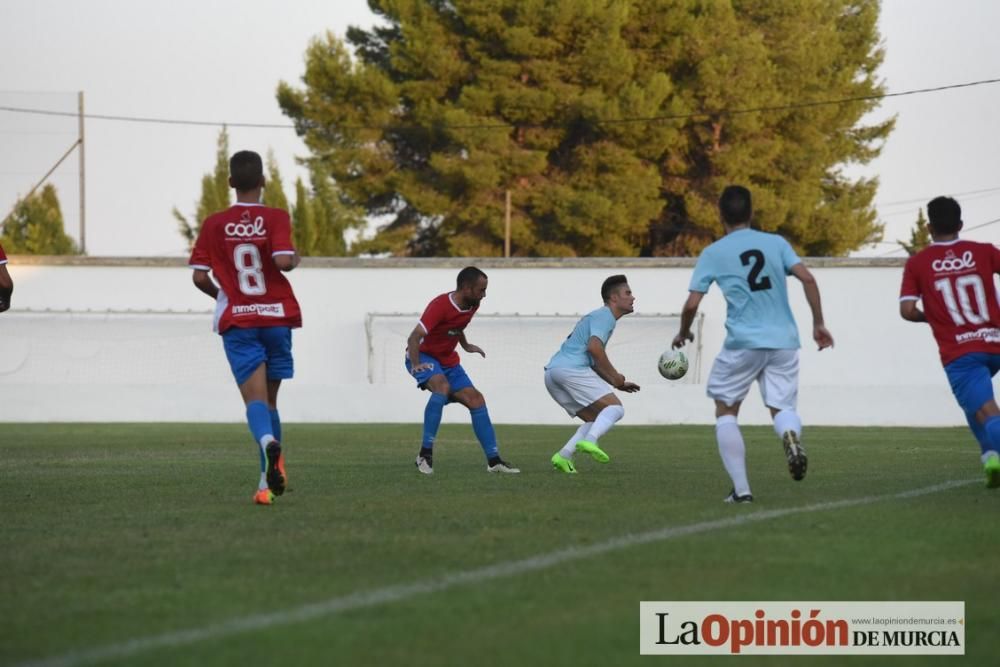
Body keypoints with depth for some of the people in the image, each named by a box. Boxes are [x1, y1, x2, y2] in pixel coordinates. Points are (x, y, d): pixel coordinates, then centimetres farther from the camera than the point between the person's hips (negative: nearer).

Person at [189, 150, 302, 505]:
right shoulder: (276, 218, -4)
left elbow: (199, 277, 0)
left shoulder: (214, 224, 1)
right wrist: (296, 257, 5)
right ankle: (269, 480, 17)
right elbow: (283, 261, -18)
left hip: (237, 321, -1)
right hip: (277, 316, 1)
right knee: (269, 398, 15)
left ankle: (268, 441, -45)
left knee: (255, 398, -11)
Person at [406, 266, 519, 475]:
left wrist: (466, 345, 24)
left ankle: (494, 460, 5)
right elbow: (414, 338, -29)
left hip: (448, 360, 8)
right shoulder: (440, 305, -27)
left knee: (476, 400, -1)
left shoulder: (472, 305, -1)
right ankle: (425, 454, -33)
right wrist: (416, 365, -33)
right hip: (423, 356, -8)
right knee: (442, 387, -35)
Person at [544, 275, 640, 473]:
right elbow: (594, 347, -17)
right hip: (571, 368, -10)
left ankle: (563, 456, -3)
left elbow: (595, 363, 37)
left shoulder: (597, 316, 31)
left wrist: (618, 384, 31)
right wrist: (614, 376, -7)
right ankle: (589, 440, -34)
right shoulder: (605, 316, -1)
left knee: (597, 420, 13)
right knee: (615, 408, -11)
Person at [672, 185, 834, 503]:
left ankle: (741, 488, 3)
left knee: (726, 411, 14)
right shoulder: (776, 243, 10)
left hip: (743, 344, -2)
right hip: (784, 342, 2)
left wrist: (683, 333, 21)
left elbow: (691, 304, 1)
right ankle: (791, 434, -28)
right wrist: (818, 324, 5)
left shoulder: (713, 254, 4)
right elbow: (807, 278, -2)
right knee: (782, 407, 10)